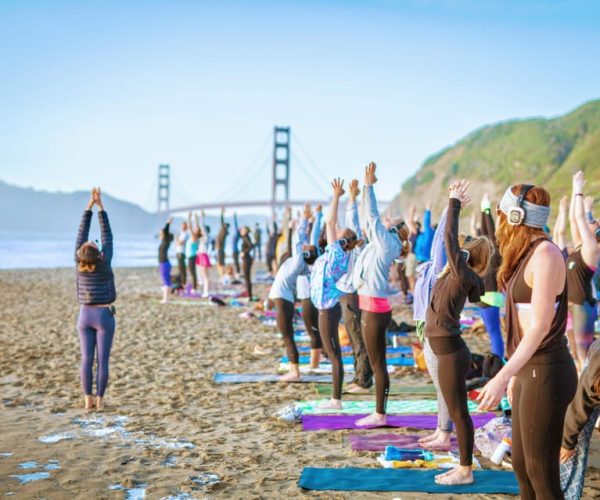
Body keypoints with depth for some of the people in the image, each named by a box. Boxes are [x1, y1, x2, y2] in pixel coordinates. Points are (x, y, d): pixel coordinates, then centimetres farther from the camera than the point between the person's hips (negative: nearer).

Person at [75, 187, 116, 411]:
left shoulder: (79, 263, -11)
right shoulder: (104, 263, -17)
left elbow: (81, 234, -5)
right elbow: (107, 236, -11)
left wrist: (89, 207, -3)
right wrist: (100, 207, -6)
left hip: (85, 316, 3)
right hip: (104, 316, -3)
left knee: (86, 359, 4)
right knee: (102, 360, 1)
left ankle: (88, 400, 5)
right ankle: (99, 400, 2)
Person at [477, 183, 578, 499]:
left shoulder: (545, 253, -16)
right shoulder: (527, 253, 12)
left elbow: (540, 325, -22)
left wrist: (502, 377, -27)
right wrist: (515, 374, 19)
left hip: (545, 372, -10)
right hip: (529, 369, 10)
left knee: (541, 474, -3)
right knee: (521, 465, 17)